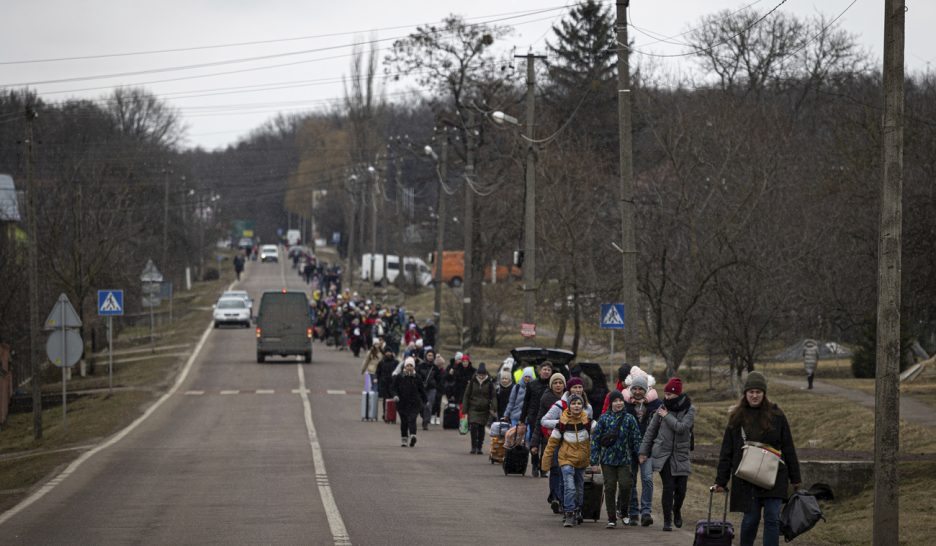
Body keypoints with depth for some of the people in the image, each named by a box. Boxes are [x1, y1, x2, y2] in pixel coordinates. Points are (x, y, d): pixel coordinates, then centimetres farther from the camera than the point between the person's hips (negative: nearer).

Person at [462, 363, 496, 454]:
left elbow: (493, 397, 1)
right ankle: (474, 447, -8)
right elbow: (466, 395, 6)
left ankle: (479, 447, 15)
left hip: (484, 410, 1)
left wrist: (493, 409, -12)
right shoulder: (472, 382, 1)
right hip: (473, 409, -1)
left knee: (481, 428, 5)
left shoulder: (489, 384, 1)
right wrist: (465, 409, 2)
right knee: (474, 427, -14)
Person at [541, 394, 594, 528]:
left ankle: (577, 511, 35)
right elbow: (553, 441, -2)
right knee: (569, 487, -17)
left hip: (582, 460, 3)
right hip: (566, 459, -3)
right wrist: (546, 462, -1)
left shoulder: (587, 421, -6)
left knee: (580, 488, 16)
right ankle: (569, 515, -13)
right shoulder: (563, 422, -9)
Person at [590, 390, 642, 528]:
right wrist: (594, 460, -3)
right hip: (608, 459, 0)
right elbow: (595, 438, 1)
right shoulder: (604, 418, 0)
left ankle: (621, 509, 14)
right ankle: (611, 519, 8)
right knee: (610, 488, 0)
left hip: (624, 459, 0)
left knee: (625, 484, -13)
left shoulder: (629, 419, 1)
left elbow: (636, 439, 5)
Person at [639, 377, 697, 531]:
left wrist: (667, 416, -10)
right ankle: (667, 520, -1)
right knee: (668, 487, -9)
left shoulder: (689, 409, -2)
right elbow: (651, 430, 10)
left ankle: (677, 510, 32)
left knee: (681, 489, 1)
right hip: (662, 453, 0)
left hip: (680, 454, 0)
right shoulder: (663, 408, 3)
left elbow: (682, 427, -17)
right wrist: (644, 451, 9)